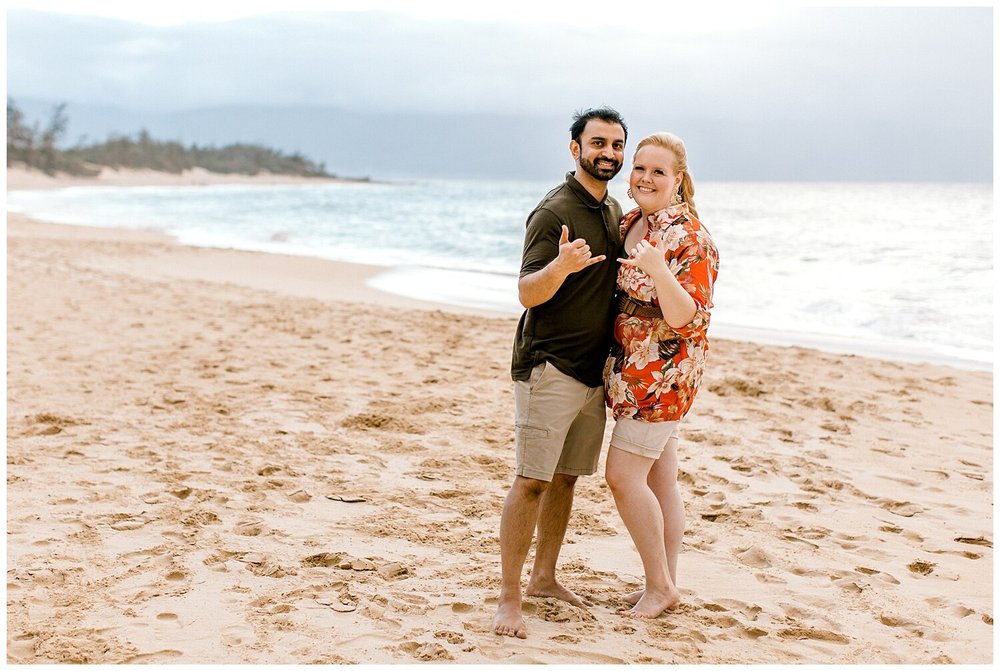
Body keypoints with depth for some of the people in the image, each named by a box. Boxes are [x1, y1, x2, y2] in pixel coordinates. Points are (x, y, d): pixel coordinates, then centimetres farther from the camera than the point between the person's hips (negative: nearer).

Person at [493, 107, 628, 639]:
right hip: (550, 368, -8)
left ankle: (544, 578, 25)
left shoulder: (614, 211, 14)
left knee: (566, 477, 13)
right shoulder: (554, 212, -12)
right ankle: (508, 598, -2)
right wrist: (561, 265, -36)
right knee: (531, 481, -8)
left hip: (594, 370, 8)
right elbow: (527, 294, -19)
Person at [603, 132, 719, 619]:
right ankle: (665, 584, 20)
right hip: (632, 369, 8)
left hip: (664, 372, -8)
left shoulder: (689, 237, -16)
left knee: (623, 473, -10)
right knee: (660, 479, 12)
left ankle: (660, 585, 4)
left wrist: (659, 269, -38)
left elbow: (687, 317, -23)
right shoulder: (629, 223, 9)